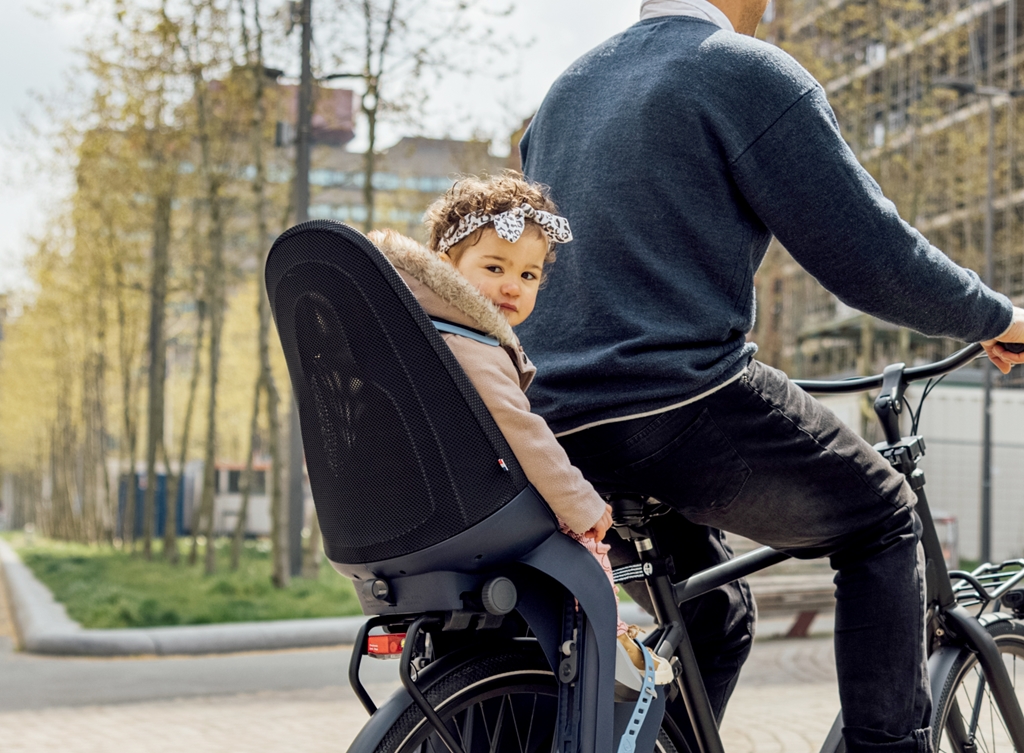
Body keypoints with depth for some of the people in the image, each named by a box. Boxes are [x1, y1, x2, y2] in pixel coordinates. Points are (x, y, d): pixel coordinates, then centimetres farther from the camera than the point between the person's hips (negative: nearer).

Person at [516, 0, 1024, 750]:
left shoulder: (568, 87, 20)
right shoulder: (751, 73, -3)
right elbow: (869, 253, -7)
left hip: (555, 427, 8)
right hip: (685, 409, -7)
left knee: (712, 617, 25)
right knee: (884, 524, 15)